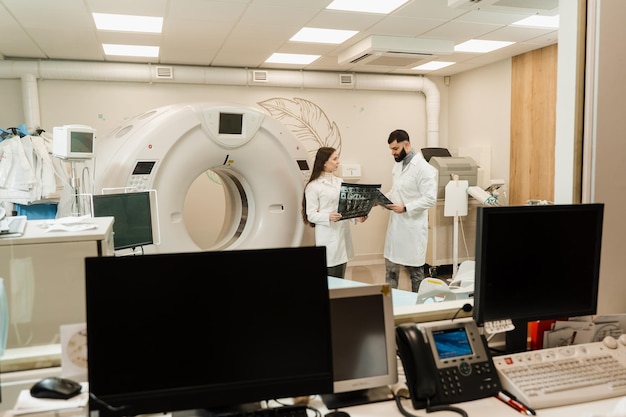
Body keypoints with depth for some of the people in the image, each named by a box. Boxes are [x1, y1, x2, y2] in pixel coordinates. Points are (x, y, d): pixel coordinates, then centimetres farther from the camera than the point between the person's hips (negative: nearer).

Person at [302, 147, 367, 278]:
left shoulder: (340, 182, 13)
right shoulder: (313, 186, -6)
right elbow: (311, 215, -9)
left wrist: (357, 216, -4)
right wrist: (328, 217, -26)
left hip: (343, 234, 6)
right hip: (328, 237, -6)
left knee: (340, 278, 11)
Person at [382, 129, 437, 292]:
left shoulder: (423, 167, -16)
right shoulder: (397, 165, 10)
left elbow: (430, 199, -20)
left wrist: (405, 208, -25)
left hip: (412, 226, -8)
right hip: (395, 225, 8)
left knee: (415, 269, 6)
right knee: (391, 267, 14)